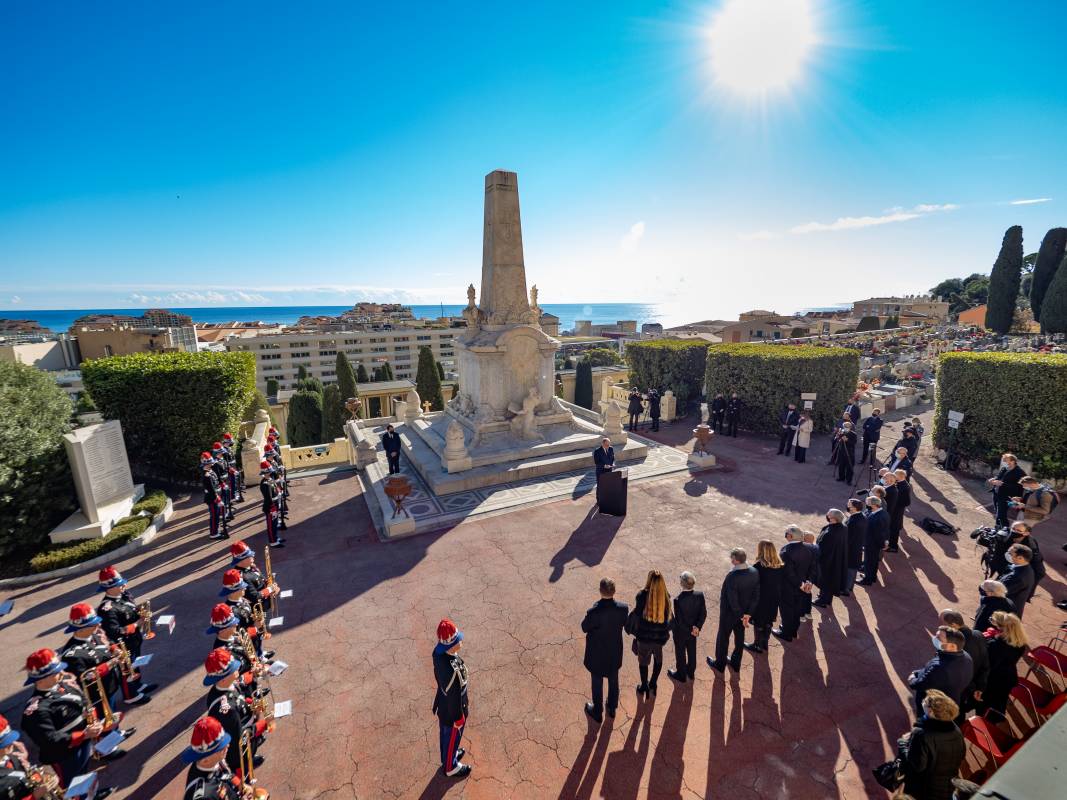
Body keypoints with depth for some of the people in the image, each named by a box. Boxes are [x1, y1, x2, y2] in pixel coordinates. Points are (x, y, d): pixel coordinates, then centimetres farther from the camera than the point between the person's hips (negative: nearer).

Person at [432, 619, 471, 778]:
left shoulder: (438, 652, -22)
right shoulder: (452, 670, -45)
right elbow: (454, 697, -28)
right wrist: (459, 718, -12)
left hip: (442, 705, 6)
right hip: (452, 711, -6)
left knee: (445, 734, 32)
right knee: (452, 738, 23)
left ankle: (447, 756, 59)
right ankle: (450, 767, 50)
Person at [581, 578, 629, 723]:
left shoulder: (594, 612, -36)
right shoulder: (623, 608, -25)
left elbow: (585, 628, -17)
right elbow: (625, 624, -4)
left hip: (597, 654, -3)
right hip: (615, 652, 3)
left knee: (597, 683, 21)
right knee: (613, 680, 28)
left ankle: (597, 712, 42)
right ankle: (612, 708, 49)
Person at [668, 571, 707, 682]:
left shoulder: (678, 600, -34)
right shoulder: (700, 595, -20)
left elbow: (678, 620, -26)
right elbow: (703, 614, -11)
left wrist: (690, 630, -10)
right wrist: (697, 627, -8)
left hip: (680, 632, -4)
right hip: (694, 630, 5)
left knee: (680, 653, 19)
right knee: (692, 651, 27)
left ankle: (681, 675, 39)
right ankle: (691, 673, 47)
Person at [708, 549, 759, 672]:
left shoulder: (732, 576, -35)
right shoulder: (754, 572, -14)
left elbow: (732, 600, -27)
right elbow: (756, 595, -7)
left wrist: (741, 615, -11)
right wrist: (748, 614, -4)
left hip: (729, 613, -6)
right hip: (744, 612, 6)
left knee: (723, 638, 17)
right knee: (739, 638, 25)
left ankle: (720, 664, 36)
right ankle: (736, 664, 44)